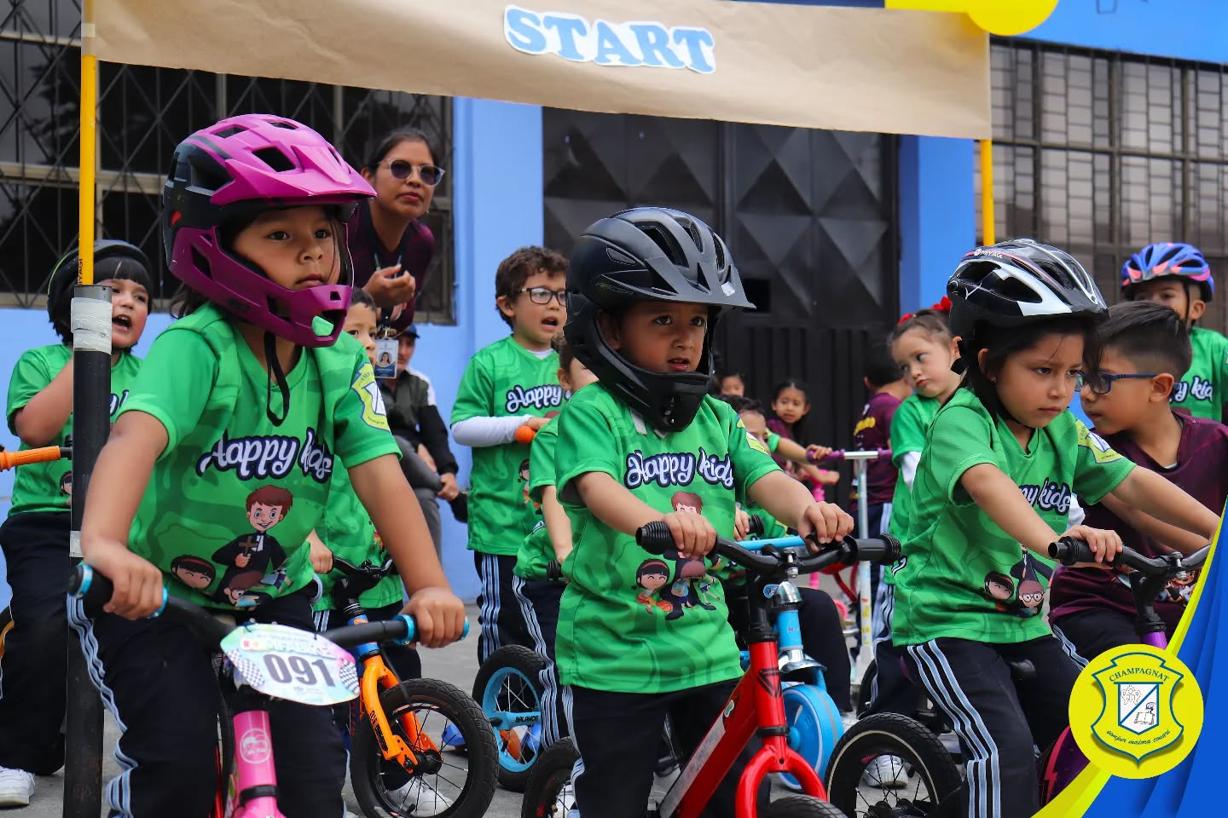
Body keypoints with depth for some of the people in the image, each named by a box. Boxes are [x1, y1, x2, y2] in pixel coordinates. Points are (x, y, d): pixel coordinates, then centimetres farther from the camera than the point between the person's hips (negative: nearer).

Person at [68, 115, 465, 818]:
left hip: (272, 596, 4)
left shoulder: (341, 361, -9)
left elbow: (378, 470, -17)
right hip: (154, 593, -4)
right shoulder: (196, 347, -25)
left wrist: (429, 584, -31)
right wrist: (104, 543, -62)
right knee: (179, 762, -19)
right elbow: (137, 435, -43)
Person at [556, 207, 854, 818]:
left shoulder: (718, 419, 10)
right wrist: (659, 519, -48)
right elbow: (598, 487, -26)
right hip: (615, 657, -5)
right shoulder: (593, 413, -7)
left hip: (708, 650, 5)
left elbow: (766, 479, -4)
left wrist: (807, 509, -29)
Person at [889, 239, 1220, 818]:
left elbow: (1133, 484, -2)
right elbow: (986, 482, -38)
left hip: (1023, 625, 7)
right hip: (947, 621, -7)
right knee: (1007, 749, -23)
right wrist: (1050, 539, -57)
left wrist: (1216, 528, -16)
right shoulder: (962, 420, -18)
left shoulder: (1064, 433, 4)